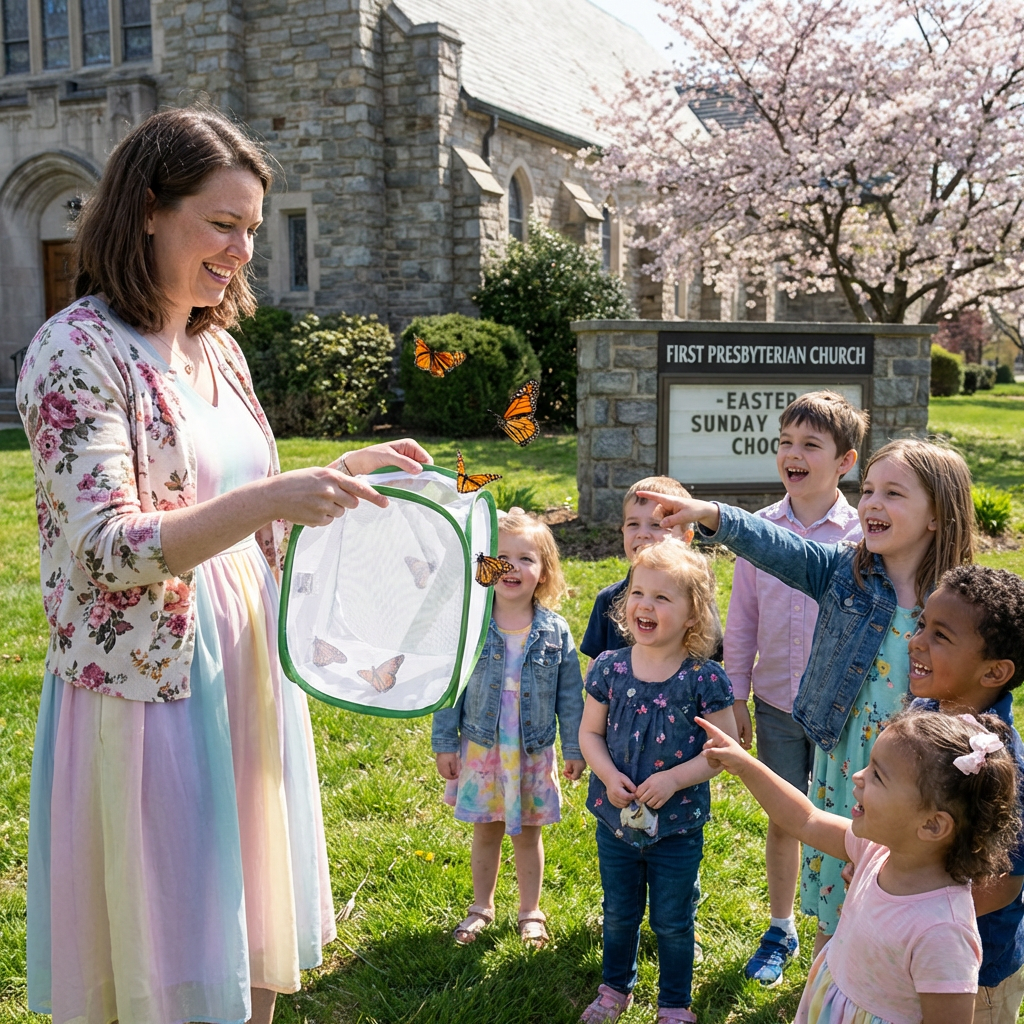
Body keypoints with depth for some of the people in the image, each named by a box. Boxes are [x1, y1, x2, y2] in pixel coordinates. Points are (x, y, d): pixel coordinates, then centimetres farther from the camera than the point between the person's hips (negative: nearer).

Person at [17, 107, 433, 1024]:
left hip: (249, 676, 7)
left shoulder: (218, 346, 10)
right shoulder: (77, 351, -13)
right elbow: (107, 551, -20)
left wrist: (347, 470, 5)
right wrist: (271, 499, -30)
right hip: (148, 695, -7)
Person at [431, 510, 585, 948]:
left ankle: (530, 912, 33)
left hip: (534, 751, 0)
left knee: (528, 832, 14)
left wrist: (575, 749, 1)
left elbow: (570, 694, -1)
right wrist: (444, 743, -2)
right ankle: (481, 907, 34)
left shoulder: (555, 630, -7)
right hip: (481, 748, 0)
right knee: (485, 830, 14)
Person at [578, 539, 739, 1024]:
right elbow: (589, 732, 1)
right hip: (616, 818, 3)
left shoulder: (704, 678, -16)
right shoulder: (609, 667, -7)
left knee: (672, 921, 15)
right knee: (618, 914, 22)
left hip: (678, 825, -3)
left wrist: (675, 779, -21)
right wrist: (608, 775, -16)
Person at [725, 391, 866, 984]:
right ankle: (781, 930, 35)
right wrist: (734, 698, 6)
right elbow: (742, 622, 5)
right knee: (784, 821, 15)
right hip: (777, 705, 2)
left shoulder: (863, 536, -10)